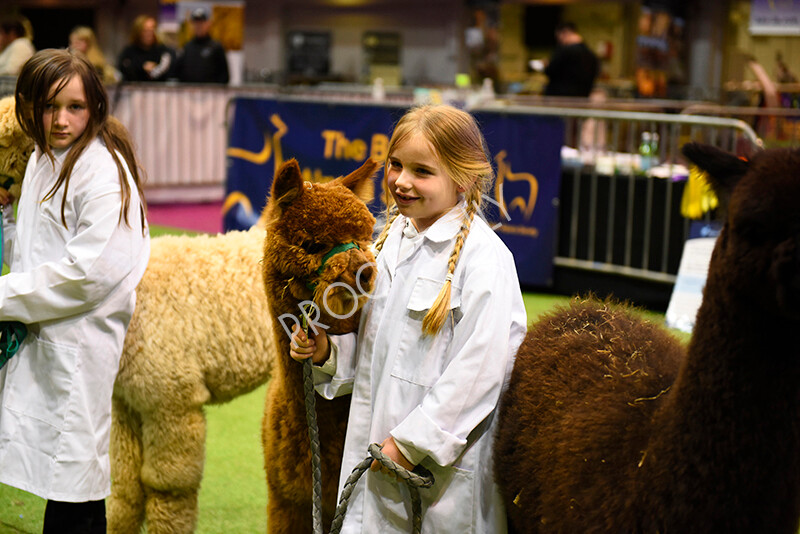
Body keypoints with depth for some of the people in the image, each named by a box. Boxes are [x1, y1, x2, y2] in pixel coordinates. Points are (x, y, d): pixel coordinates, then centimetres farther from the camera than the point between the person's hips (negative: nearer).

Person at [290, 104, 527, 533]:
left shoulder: (483, 257, -15)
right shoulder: (391, 240, 9)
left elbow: (479, 367, -20)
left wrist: (411, 442, -19)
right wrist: (326, 351, 0)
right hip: (374, 446, 7)